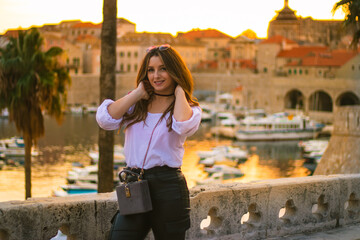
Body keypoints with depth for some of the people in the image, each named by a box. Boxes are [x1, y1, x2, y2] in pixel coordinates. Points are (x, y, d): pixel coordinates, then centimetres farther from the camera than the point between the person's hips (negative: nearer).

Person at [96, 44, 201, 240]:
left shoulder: (189, 108, 4)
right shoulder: (136, 104, 12)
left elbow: (183, 125, -22)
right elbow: (104, 119, -6)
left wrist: (179, 92, -6)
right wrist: (138, 93, 0)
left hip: (168, 187, -3)